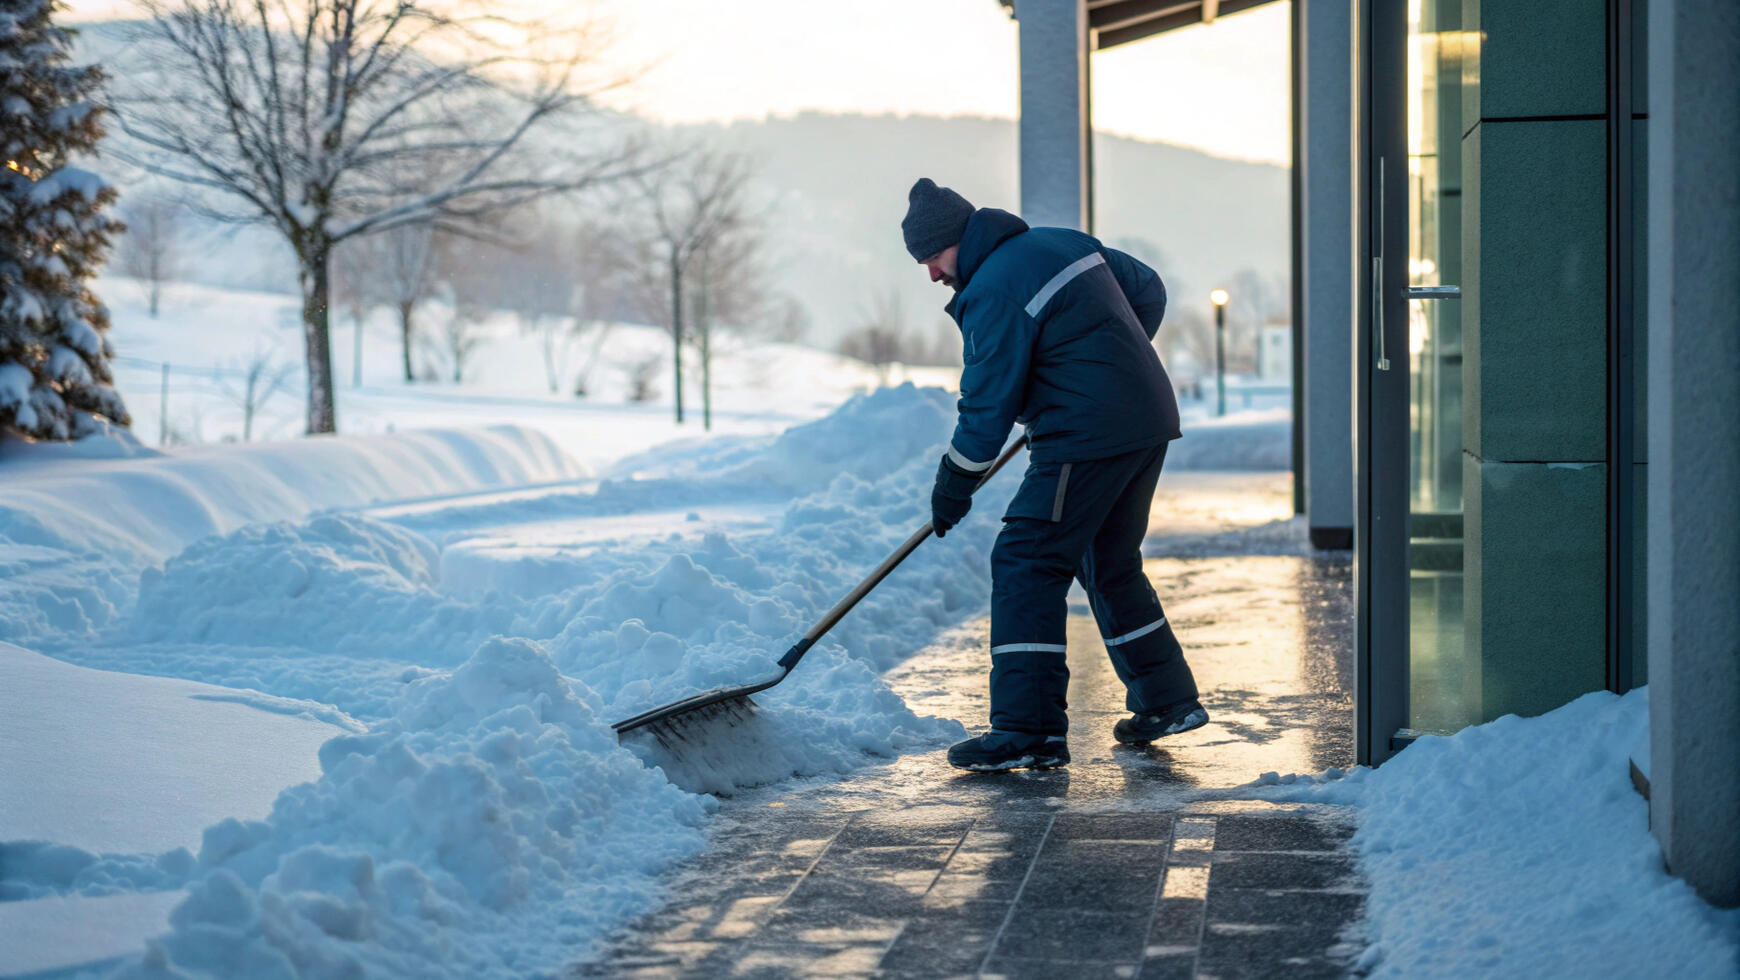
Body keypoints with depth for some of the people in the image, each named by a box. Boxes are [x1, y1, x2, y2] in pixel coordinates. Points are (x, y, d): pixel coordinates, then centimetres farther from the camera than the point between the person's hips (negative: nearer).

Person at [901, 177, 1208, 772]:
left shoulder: (994, 290, -13)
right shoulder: (1065, 243, 14)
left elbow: (989, 405, -12)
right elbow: (1148, 291, 24)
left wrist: (953, 488, -1)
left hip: (1086, 439, -10)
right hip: (1150, 418, 10)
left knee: (1026, 566, -7)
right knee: (1110, 564, 21)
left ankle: (1027, 730, -12)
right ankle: (1167, 700, 28)